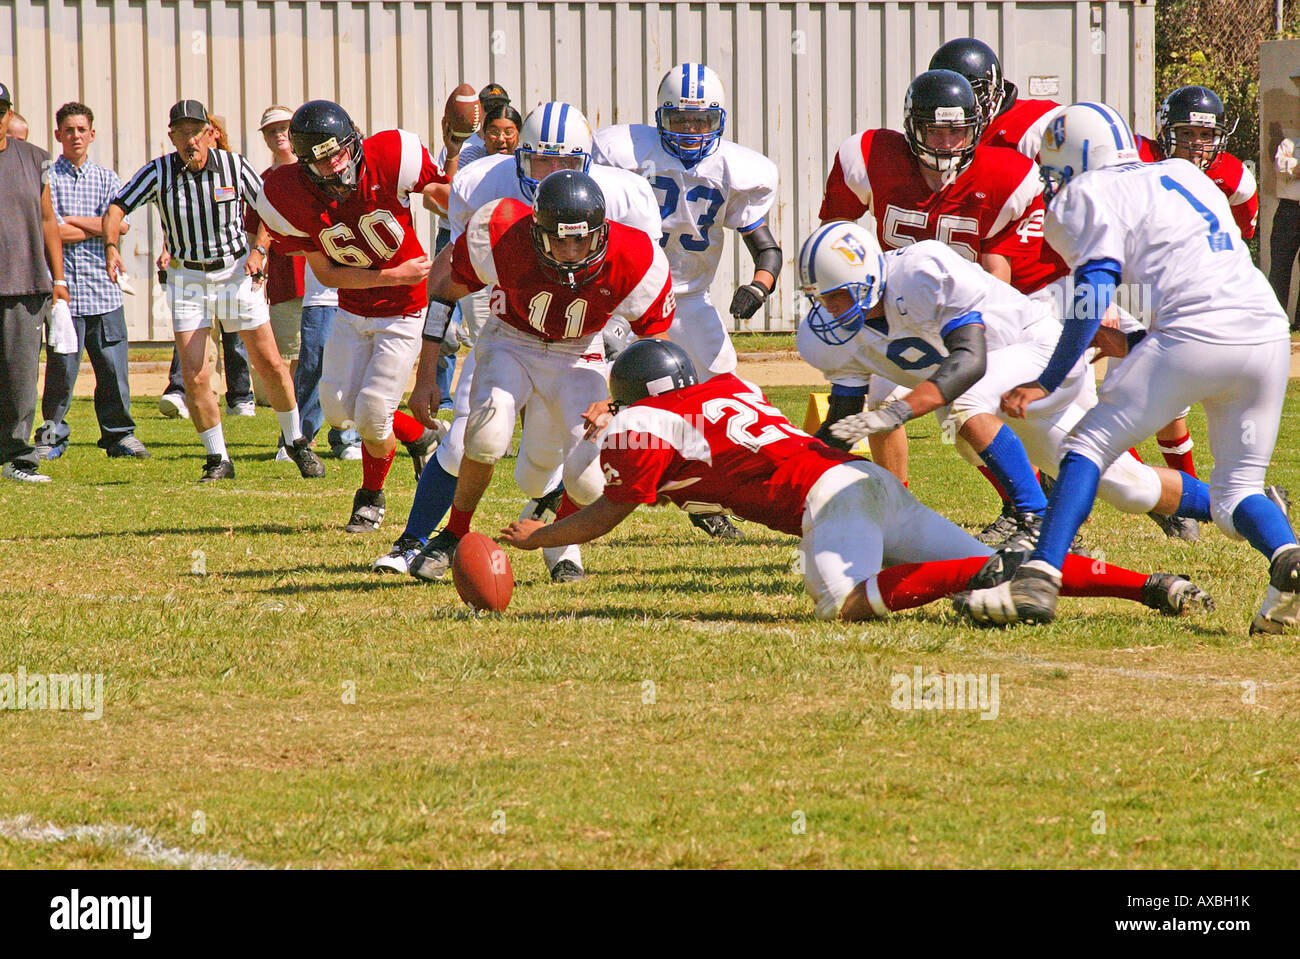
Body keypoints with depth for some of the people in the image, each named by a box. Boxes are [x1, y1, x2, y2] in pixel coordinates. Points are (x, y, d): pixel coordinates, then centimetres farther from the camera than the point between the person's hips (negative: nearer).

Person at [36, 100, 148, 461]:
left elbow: (120, 224, -3)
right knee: (61, 367, -3)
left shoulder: (107, 180, 13)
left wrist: (72, 221, -5)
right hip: (63, 288, -3)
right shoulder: (47, 178, 2)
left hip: (103, 289, 3)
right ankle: (52, 435, 10)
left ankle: (118, 434, 13)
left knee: (113, 365, 2)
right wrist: (98, 228, -4)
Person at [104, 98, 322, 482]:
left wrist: (259, 250, -13)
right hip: (187, 277, 0)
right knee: (194, 376, -6)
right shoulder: (158, 173, -11)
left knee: (270, 365, 2)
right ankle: (218, 459, 8)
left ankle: (296, 443, 21)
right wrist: (111, 246, -33)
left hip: (236, 272, 0)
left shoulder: (233, 166, -10)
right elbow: (117, 208, -14)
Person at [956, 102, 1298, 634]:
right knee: (1236, 492, 13)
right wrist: (1134, 343, 33)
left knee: (1089, 445, 3)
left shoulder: (1094, 194, 7)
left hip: (1194, 335, -7)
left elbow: (1093, 296, -4)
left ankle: (1039, 579, -10)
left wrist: (1045, 383, 0)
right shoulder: (1182, 175, 29)